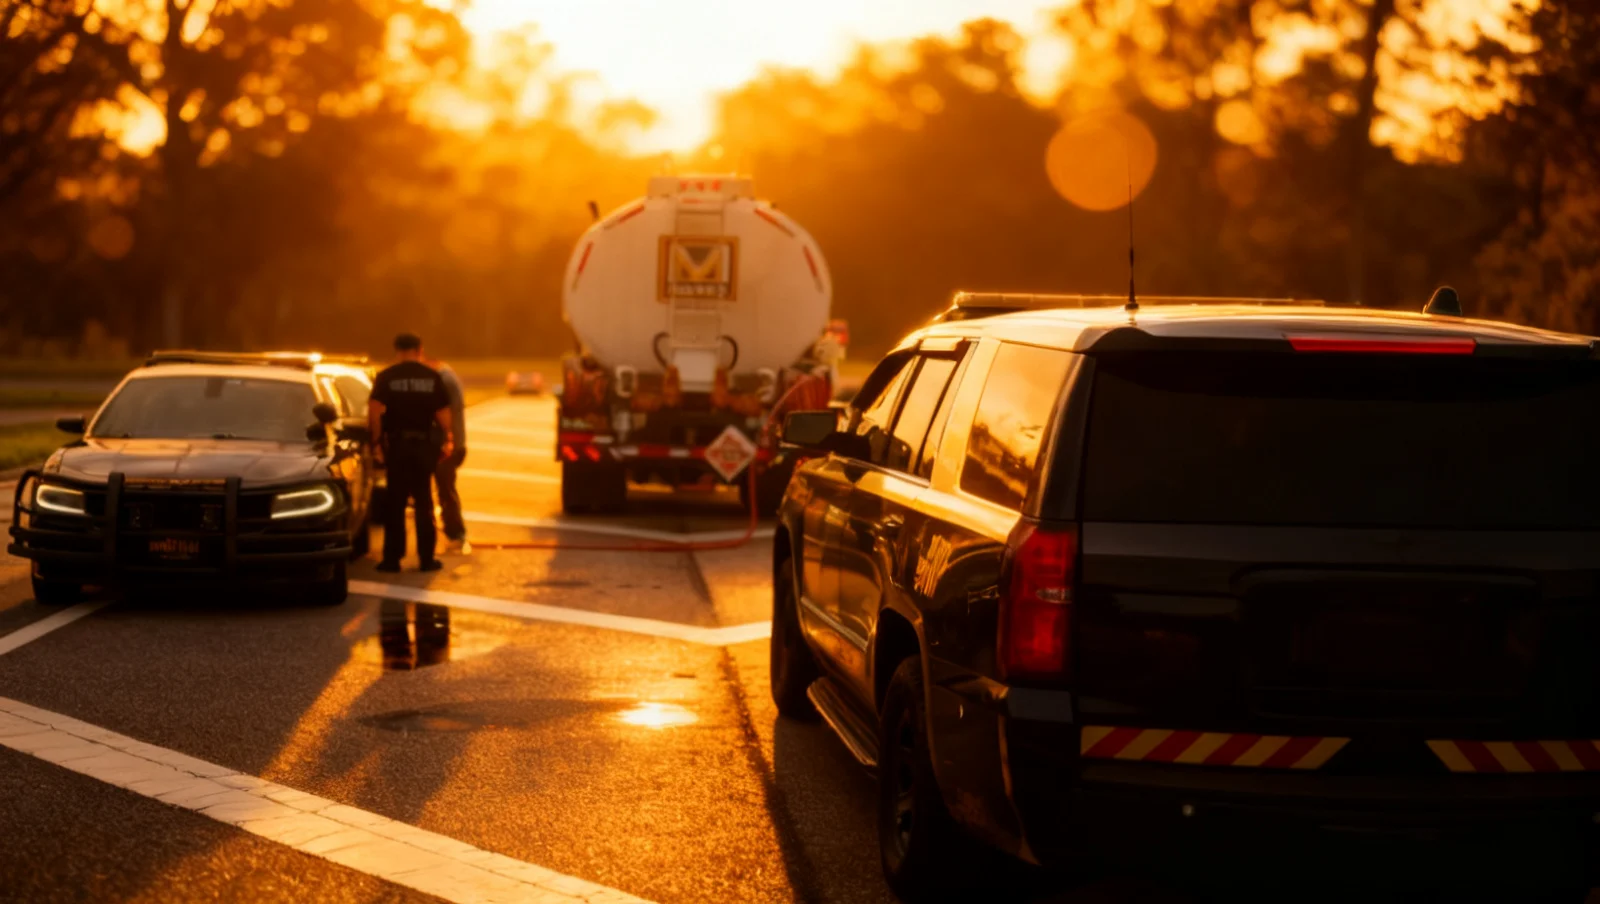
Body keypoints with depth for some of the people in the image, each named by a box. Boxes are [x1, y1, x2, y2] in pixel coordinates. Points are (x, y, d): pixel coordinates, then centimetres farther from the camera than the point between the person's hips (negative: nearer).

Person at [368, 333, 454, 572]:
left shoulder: (385, 377, -3)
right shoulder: (432, 377, 0)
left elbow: (375, 411, -13)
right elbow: (443, 413, -3)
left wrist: (377, 441, -5)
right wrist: (448, 439, 10)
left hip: (398, 444, -1)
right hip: (425, 443, 1)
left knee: (395, 502, 6)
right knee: (424, 502, 10)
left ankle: (392, 558, 4)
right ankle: (427, 558, 10)